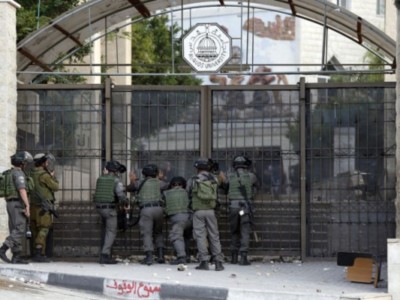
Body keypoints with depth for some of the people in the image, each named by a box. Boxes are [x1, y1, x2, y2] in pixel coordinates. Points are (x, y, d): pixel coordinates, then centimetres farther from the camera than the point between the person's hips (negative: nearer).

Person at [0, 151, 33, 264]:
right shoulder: (18, 173, -11)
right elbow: (22, 190, -22)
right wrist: (27, 206, -27)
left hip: (11, 205, 10)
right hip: (18, 205, -9)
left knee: (15, 231, 6)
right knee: (19, 231, -13)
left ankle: (16, 257, 1)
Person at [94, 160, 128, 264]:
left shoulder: (100, 179, 8)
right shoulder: (116, 180, -10)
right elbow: (121, 195, -19)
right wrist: (125, 202, 2)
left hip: (100, 207, 7)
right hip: (110, 209, -7)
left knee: (107, 231, 20)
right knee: (111, 232, -4)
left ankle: (105, 253, 20)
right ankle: (105, 255, -13)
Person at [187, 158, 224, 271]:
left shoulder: (192, 180, 0)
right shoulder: (214, 179, 5)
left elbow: (188, 195, 10)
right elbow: (217, 195, 13)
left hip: (198, 211, -2)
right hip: (210, 211, 2)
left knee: (200, 236, -1)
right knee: (214, 236, 5)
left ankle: (204, 261, -10)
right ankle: (218, 262, 0)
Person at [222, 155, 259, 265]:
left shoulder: (229, 177, 5)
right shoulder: (251, 176, 4)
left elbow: (225, 186, 21)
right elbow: (256, 185, 24)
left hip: (233, 206, 2)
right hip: (246, 206, -1)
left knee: (234, 232, 14)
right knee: (245, 232, -2)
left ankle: (234, 257, 15)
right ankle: (243, 257, -12)